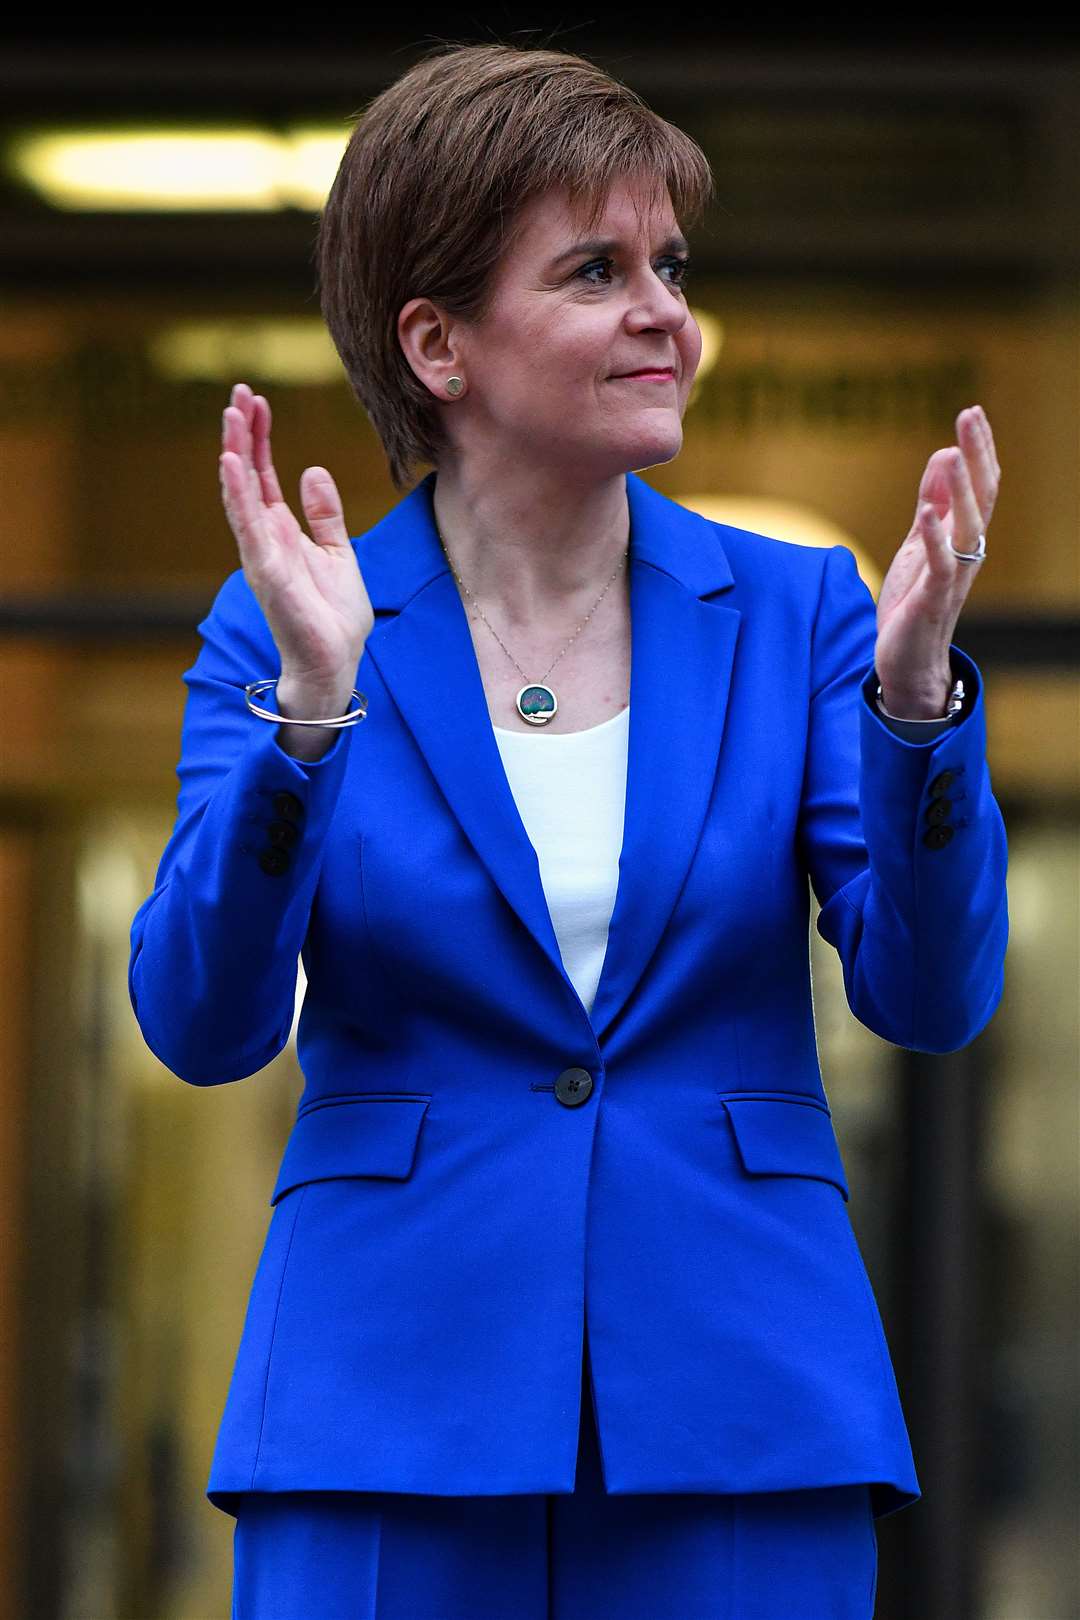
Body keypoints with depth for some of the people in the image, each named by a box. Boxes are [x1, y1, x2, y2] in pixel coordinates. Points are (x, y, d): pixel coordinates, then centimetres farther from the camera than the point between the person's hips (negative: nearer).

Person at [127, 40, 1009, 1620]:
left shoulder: (795, 614, 7)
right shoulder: (286, 632, 3)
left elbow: (930, 994, -3)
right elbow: (203, 1021, -8)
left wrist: (913, 692, -18)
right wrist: (310, 710, -21)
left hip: (738, 1412, 1)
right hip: (392, 1418, -1)